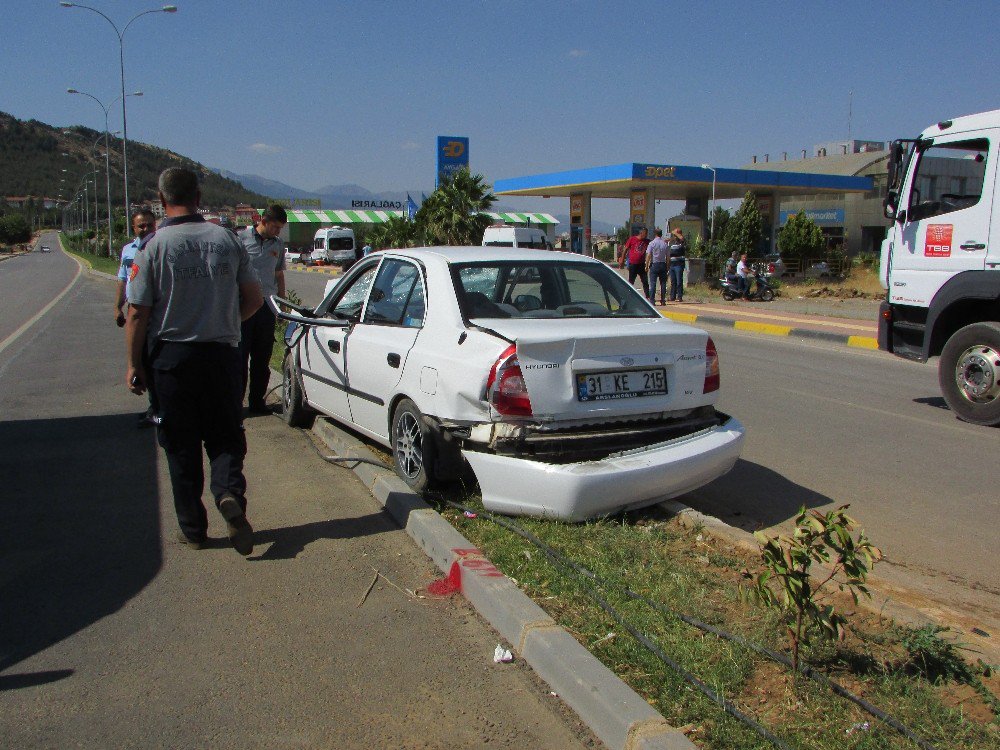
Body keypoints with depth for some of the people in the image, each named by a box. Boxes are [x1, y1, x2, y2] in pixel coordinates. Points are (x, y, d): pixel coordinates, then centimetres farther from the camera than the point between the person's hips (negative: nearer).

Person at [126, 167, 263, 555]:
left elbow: (138, 313, -9)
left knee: (181, 448, 10)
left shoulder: (154, 246, -9)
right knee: (225, 437, 13)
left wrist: (134, 364, 2)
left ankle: (193, 529, 16)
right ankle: (229, 492, -14)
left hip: (172, 357, -2)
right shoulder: (226, 239, 0)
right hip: (222, 354, 2)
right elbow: (254, 299, 6)